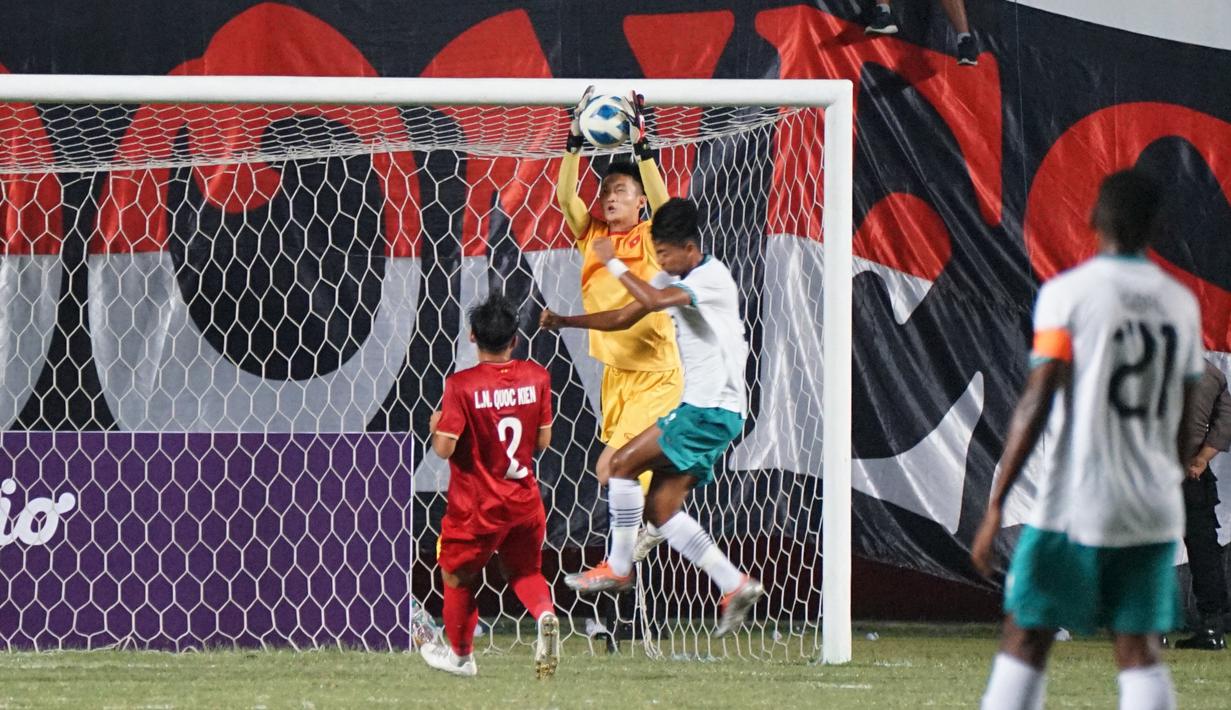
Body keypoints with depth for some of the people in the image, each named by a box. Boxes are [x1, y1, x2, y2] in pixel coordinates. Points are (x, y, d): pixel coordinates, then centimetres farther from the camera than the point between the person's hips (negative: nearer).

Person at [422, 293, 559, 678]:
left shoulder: (461, 385, -19)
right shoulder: (536, 377, -6)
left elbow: (444, 447, -20)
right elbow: (543, 440, 1)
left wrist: (435, 425, 1)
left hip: (476, 506, -4)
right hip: (525, 501, 4)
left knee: (458, 575, 18)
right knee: (525, 569, 22)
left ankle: (460, 653, 32)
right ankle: (545, 613, -9)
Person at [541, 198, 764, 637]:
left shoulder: (712, 277, -14)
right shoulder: (673, 280, 14)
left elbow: (654, 300, -31)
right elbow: (623, 318, 20)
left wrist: (613, 262, -20)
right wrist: (565, 321, 9)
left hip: (714, 410, -10)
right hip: (698, 408, 10)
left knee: (622, 464, -12)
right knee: (660, 507, 3)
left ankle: (618, 568, -2)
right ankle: (735, 586, 2)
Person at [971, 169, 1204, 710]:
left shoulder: (1067, 294, -8)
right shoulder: (1181, 303, 8)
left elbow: (1037, 402, -13)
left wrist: (996, 505, -12)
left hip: (1076, 503, -4)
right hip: (1155, 510, 4)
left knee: (1025, 640, 2)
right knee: (1140, 651, 5)